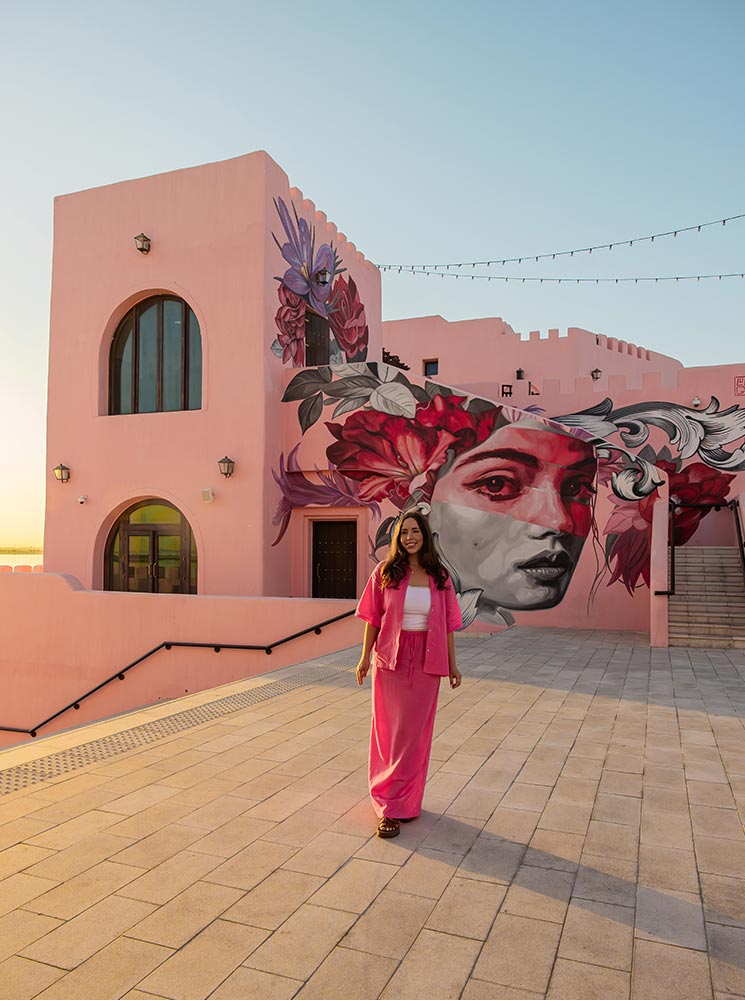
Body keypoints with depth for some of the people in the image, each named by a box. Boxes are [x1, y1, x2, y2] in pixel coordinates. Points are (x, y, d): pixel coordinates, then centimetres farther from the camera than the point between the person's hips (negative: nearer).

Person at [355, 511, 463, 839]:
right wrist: (365, 656, -1)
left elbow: (447, 623, 6)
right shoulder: (385, 572, -1)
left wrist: (452, 664, 6)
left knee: (416, 732, 7)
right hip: (391, 659, -1)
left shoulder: (439, 576, 2)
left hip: (426, 663, 1)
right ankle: (390, 805, 17)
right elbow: (373, 618, 2)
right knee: (389, 731, 5)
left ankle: (406, 800, 24)